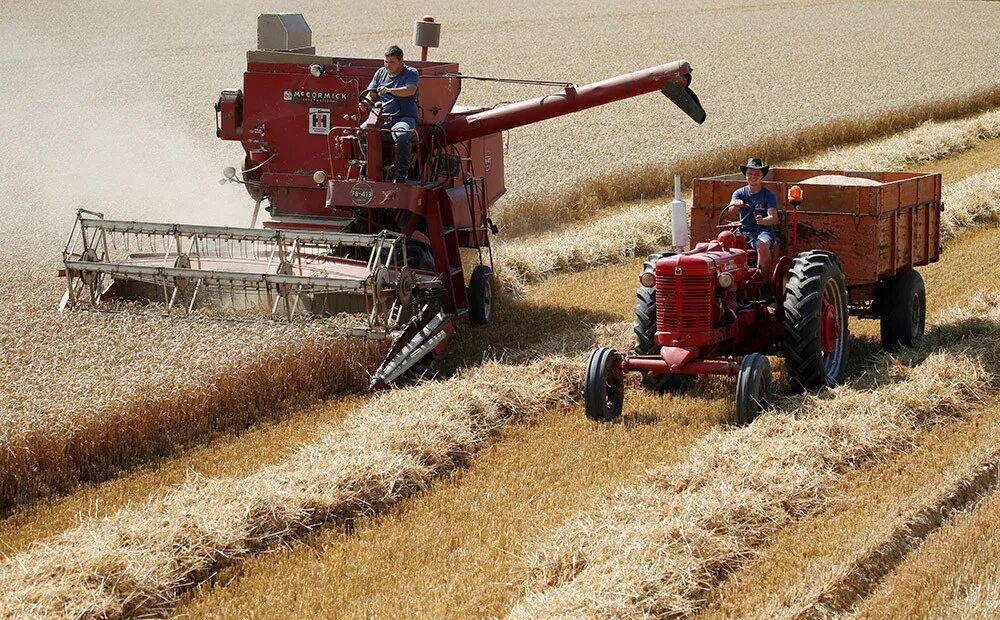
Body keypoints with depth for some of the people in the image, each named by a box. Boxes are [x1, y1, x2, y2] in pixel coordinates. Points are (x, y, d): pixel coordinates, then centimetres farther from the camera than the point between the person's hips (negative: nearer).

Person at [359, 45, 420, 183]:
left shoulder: (411, 73, 4)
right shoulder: (381, 73, 20)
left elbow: (410, 90, -17)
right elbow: (371, 95, 20)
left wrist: (389, 90, -32)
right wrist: (366, 102, -5)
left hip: (404, 117, -5)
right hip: (382, 117, 5)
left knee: (401, 136, -38)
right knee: (362, 132, -25)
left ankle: (401, 176, -23)